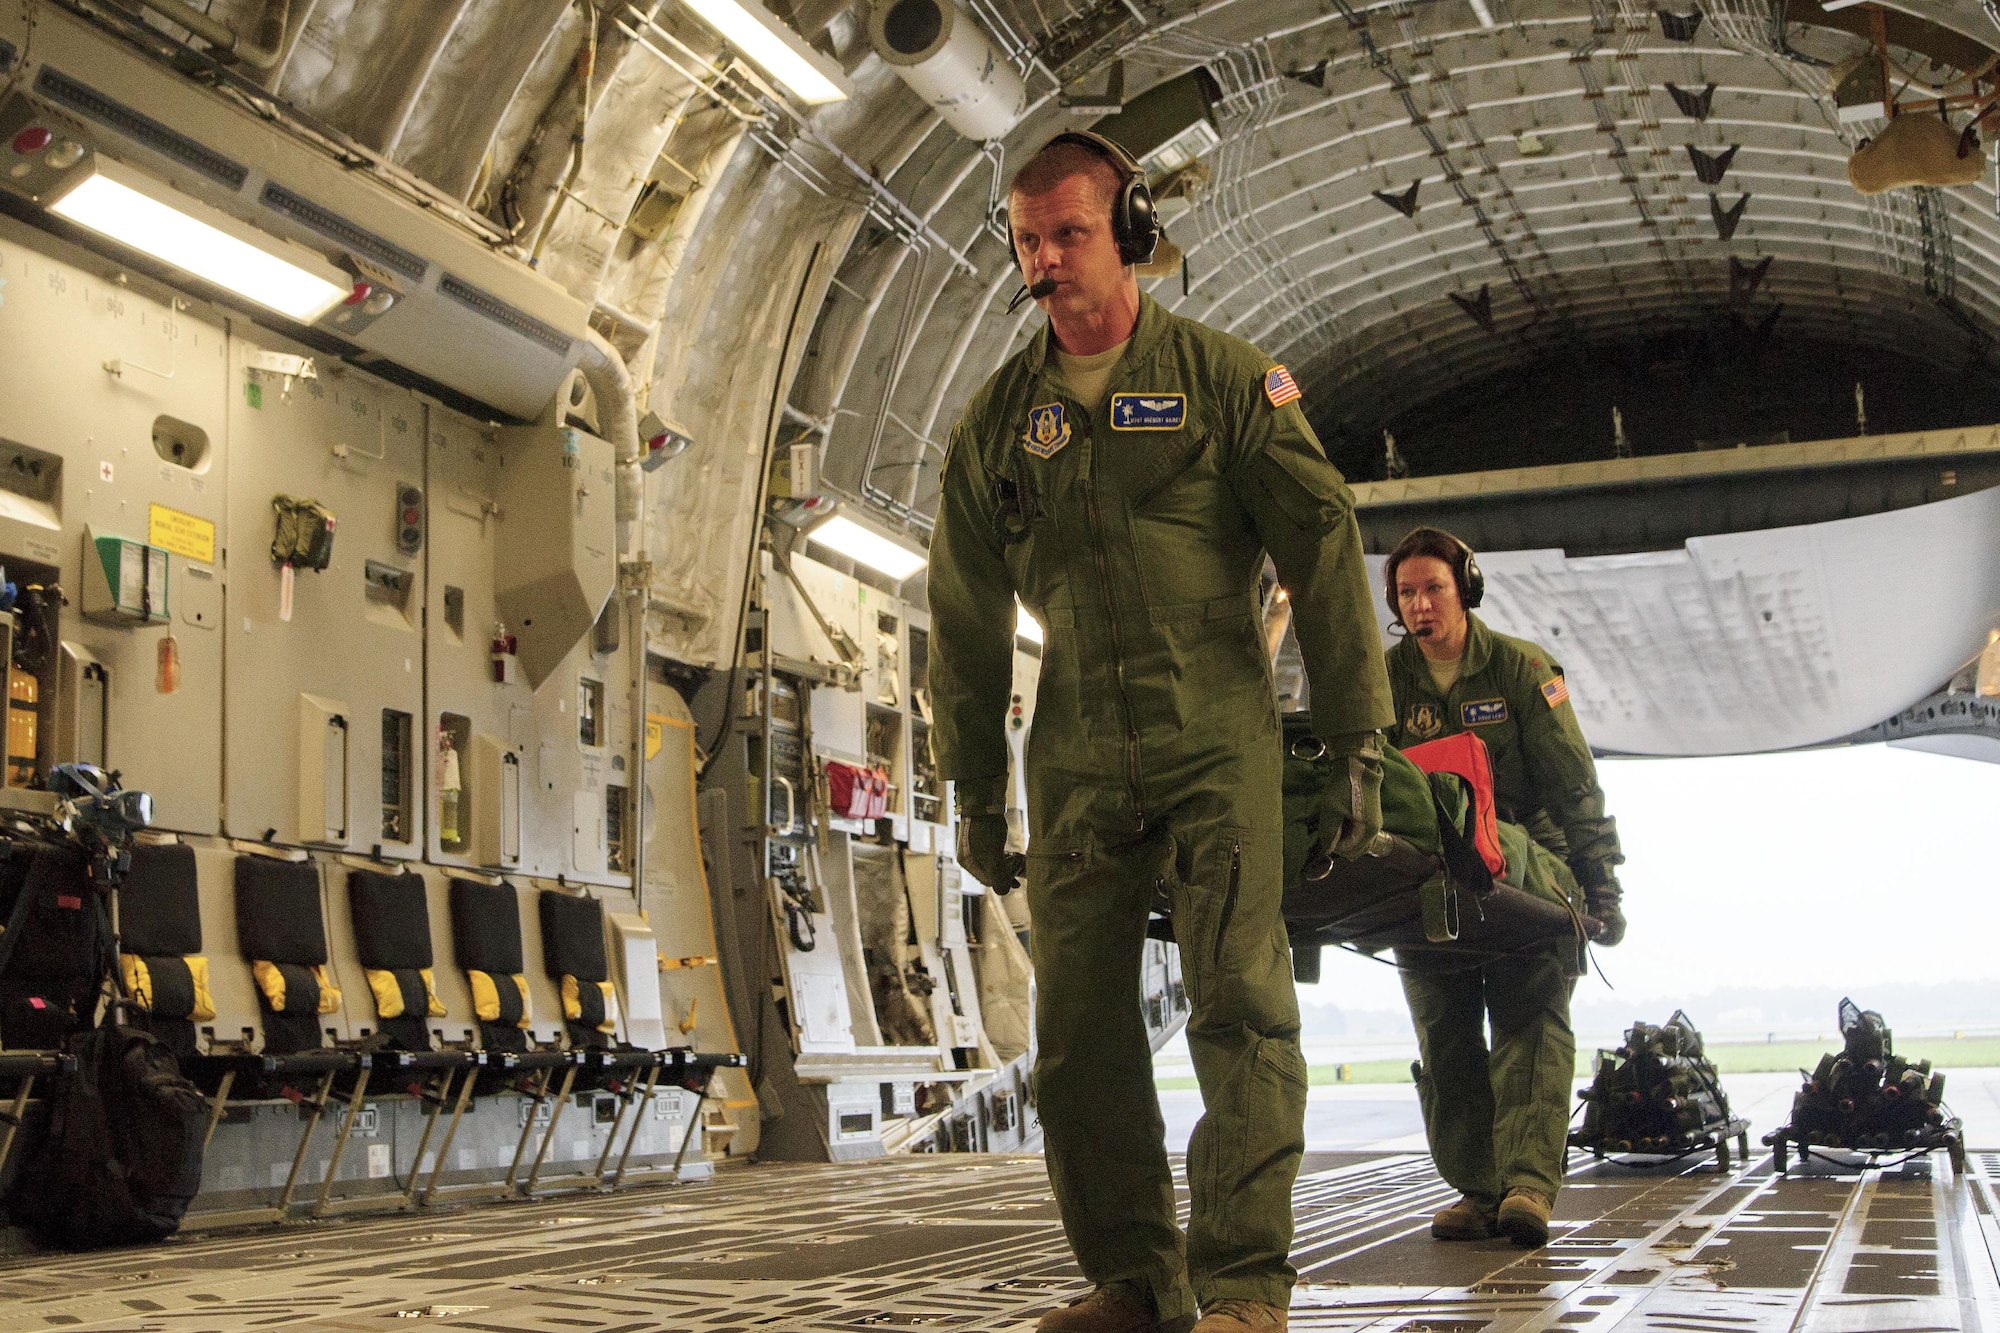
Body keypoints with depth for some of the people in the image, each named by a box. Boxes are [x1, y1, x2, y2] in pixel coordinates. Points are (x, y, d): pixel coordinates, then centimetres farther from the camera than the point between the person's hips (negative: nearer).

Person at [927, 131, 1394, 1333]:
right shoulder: (997, 420, 11)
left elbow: (1324, 554, 0)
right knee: (1079, 1027, 1)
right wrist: (976, 794, 15)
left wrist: (1359, 742, -4)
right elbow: (967, 621, 16)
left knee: (1239, 1001, -10)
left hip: (1216, 739, -3)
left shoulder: (1224, 377, 2)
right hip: (1077, 755, 4)